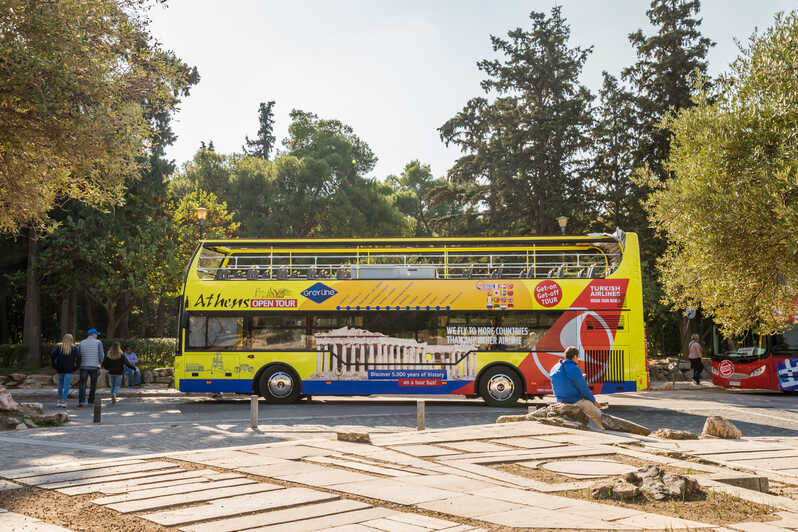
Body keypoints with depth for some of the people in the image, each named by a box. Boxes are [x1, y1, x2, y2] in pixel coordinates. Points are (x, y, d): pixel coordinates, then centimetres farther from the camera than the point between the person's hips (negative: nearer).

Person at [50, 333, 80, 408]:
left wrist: (54, 366, 0)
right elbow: (78, 357, -11)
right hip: (69, 370, -2)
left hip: (60, 369, 2)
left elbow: (52, 355, -7)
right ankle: (63, 402, -5)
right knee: (66, 385, 0)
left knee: (60, 385, 15)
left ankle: (58, 401, 14)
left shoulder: (59, 347, 5)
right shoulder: (74, 348, 2)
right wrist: (76, 367, -2)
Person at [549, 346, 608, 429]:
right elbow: (584, 388, -15)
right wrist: (594, 401, 1)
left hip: (561, 401, 8)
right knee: (599, 415, 7)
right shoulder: (574, 369, -20)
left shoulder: (554, 368, 3)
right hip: (576, 401, -8)